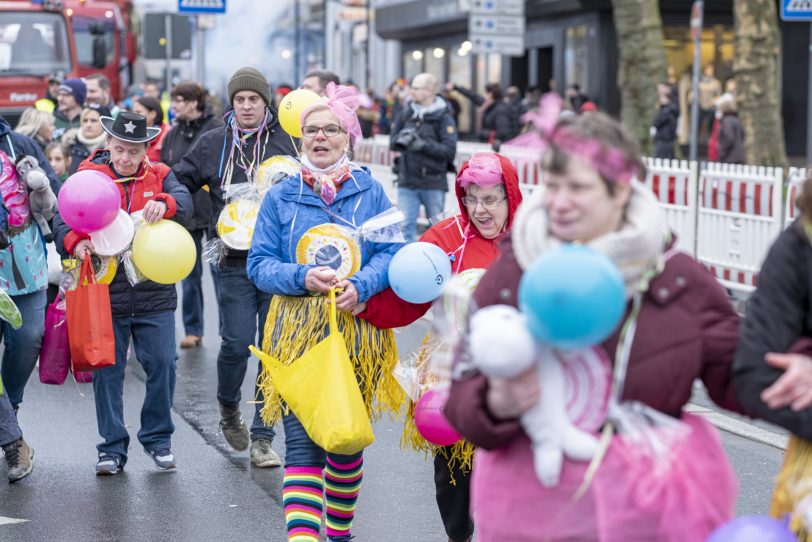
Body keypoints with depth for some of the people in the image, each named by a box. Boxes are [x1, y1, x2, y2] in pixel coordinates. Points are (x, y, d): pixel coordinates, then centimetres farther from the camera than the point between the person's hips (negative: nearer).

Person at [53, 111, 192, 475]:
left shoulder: (158, 176, 7)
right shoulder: (89, 176, 3)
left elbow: (184, 200, -12)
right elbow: (63, 218, -6)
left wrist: (163, 203, -35)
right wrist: (74, 242, -28)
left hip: (154, 292, 1)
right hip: (106, 292, -1)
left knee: (162, 364, 1)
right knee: (107, 371, 3)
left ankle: (157, 438, 20)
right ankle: (112, 447, 15)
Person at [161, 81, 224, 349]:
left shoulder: (218, 129, -7)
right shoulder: (172, 135, 9)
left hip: (214, 213, -5)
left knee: (220, 271, 0)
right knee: (189, 274, 11)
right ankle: (193, 329, 19)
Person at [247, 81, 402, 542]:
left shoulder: (371, 192, 6)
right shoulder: (282, 196, 6)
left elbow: (392, 251, -2)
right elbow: (260, 263, 2)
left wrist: (360, 285, -21)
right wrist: (302, 277, -17)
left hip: (358, 330, 1)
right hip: (298, 331, -1)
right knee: (303, 444, -12)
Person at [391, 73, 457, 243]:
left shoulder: (443, 118, -6)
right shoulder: (406, 113, 6)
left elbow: (449, 151, -14)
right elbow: (392, 142, 6)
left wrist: (424, 144, -24)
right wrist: (402, 139, -16)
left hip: (433, 184, -3)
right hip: (407, 182, 3)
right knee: (406, 225, 0)